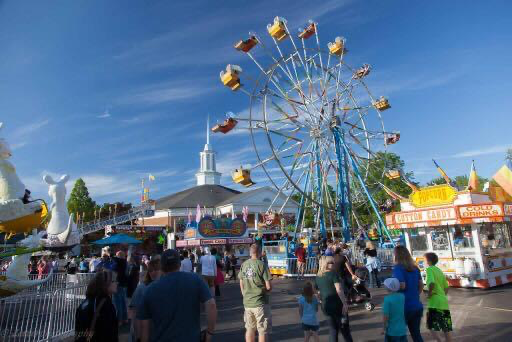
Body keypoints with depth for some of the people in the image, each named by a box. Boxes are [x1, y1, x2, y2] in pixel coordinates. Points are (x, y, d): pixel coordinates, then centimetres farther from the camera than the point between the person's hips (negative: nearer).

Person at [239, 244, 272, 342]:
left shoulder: (244, 265, 1)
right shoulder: (262, 265, -15)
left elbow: (241, 285, 9)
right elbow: (268, 286, -15)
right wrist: (266, 290, 6)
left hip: (247, 302, 5)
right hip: (260, 302, -5)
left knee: (250, 328, 19)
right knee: (263, 330, 8)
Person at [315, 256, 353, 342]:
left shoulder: (318, 276, 5)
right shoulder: (333, 273, -14)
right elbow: (339, 290, -22)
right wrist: (345, 303, -19)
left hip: (326, 307, 5)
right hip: (337, 304, -5)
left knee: (333, 329, 15)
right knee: (344, 329, 10)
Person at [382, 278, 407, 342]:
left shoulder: (387, 299, -19)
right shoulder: (402, 296, -6)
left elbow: (385, 318, -17)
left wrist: (384, 329, -6)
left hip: (392, 331, -4)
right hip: (402, 330, 4)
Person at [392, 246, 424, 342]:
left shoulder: (398, 268, -15)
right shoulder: (415, 268, 6)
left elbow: (402, 286, -22)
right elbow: (421, 285, 12)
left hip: (404, 306, -6)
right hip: (417, 306, 6)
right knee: (416, 333, 15)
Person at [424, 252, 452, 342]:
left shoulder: (429, 269, -9)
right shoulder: (440, 271, 15)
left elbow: (432, 283, -25)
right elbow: (446, 287, 18)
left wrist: (429, 294, -12)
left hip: (435, 303, -8)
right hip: (444, 302, 8)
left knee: (432, 327, -2)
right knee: (446, 329, 12)